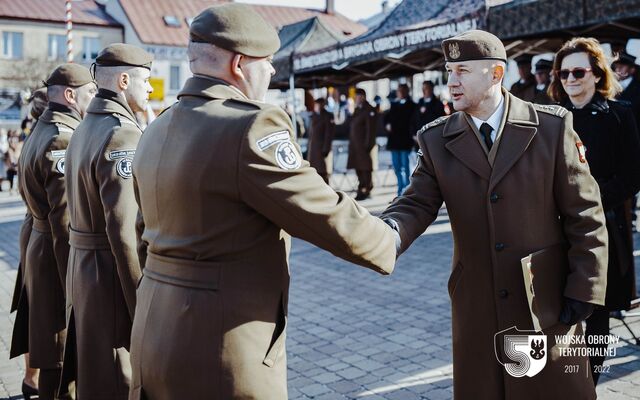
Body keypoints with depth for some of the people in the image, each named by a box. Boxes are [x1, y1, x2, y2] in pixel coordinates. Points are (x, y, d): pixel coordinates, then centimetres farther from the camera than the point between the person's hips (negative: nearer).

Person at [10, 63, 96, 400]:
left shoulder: (40, 133, 13)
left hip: (37, 243, 10)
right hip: (57, 257, -10)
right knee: (63, 356, 0)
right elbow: (66, 225, -23)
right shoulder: (64, 141, -19)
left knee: (47, 341, 22)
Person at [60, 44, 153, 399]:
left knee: (92, 370, 22)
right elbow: (125, 230, -25)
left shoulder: (84, 130, 11)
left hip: (82, 264, 10)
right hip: (113, 273, -9)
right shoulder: (123, 134, -19)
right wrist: (144, 307, -21)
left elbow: (85, 207, 13)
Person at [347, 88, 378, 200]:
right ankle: (362, 190, 21)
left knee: (365, 168, -5)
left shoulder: (369, 111, -7)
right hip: (355, 145, 9)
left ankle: (366, 190, 1)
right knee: (358, 168, 12)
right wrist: (351, 143, 16)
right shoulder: (357, 110, 18)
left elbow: (371, 129, -13)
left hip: (364, 145, -9)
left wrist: (368, 144, -18)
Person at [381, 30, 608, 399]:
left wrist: (585, 287, -6)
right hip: (477, 302, 2)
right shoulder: (437, 140, 0)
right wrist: (391, 230, -28)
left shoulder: (552, 126, -5)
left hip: (548, 298, -1)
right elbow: (417, 203, -6)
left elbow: (584, 213, -3)